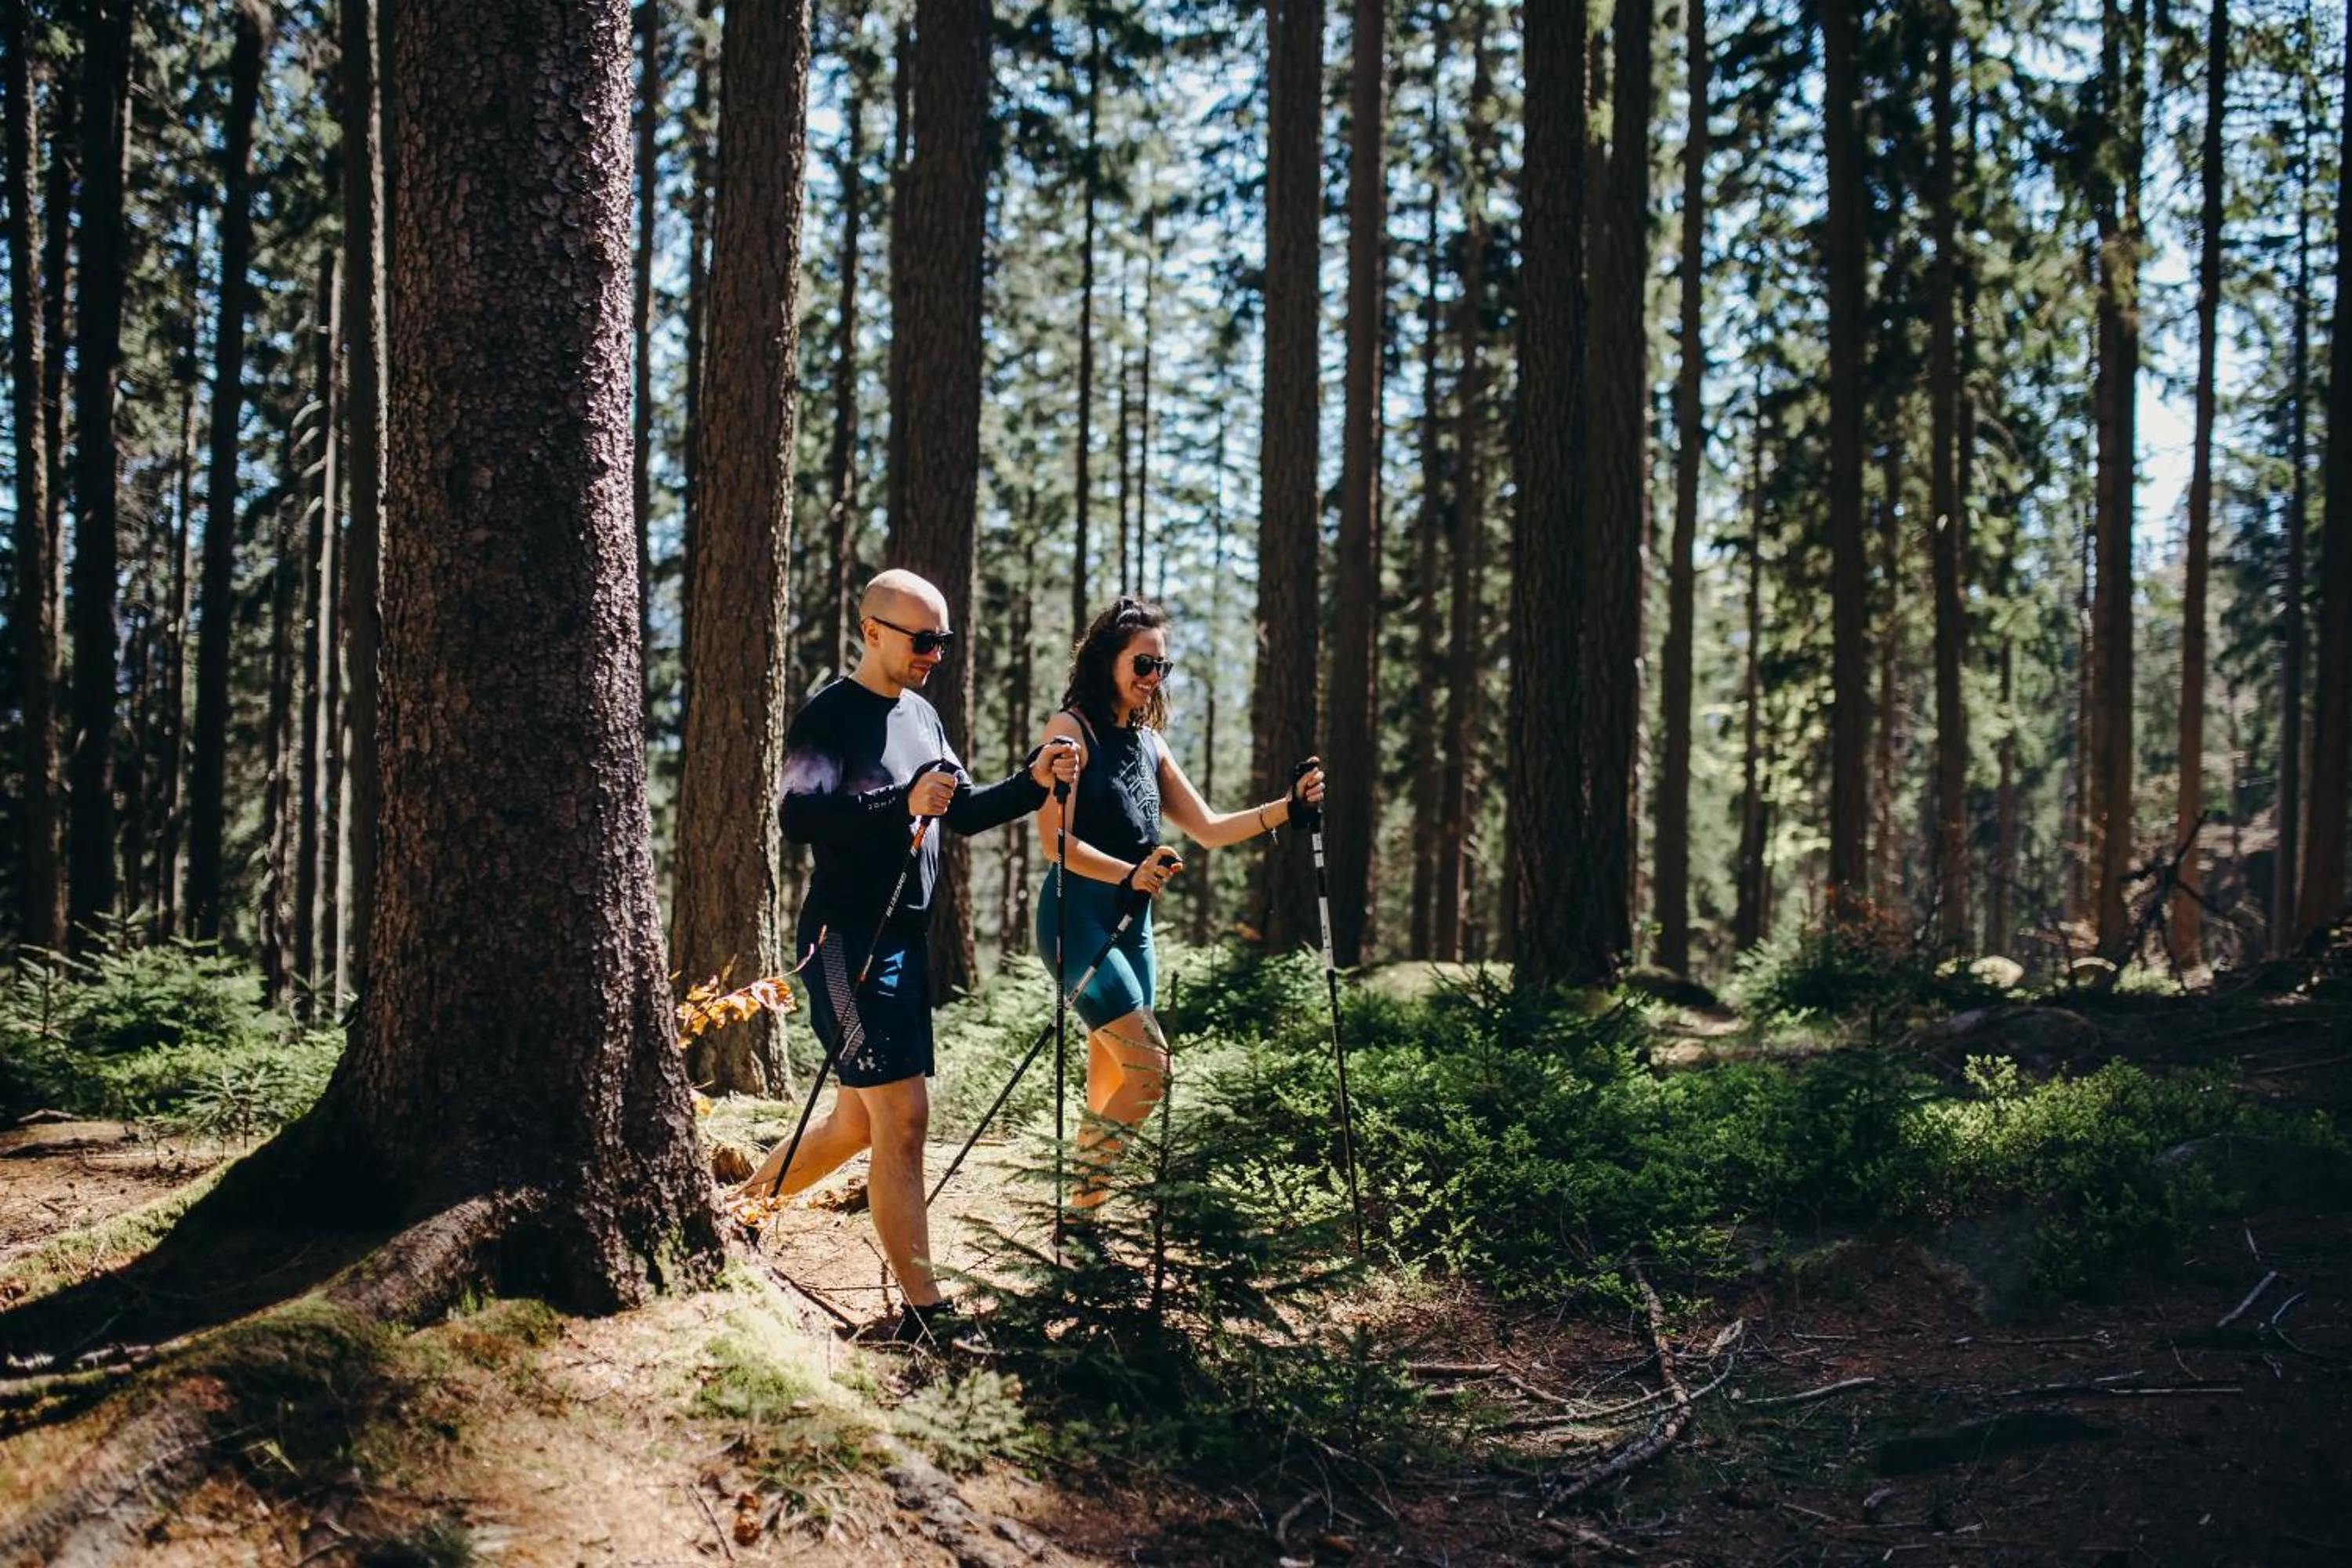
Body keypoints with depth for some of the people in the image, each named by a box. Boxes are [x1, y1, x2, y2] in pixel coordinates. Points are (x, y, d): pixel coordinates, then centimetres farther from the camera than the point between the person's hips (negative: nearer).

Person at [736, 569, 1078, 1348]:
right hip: (847, 940, -9)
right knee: (903, 1115, -12)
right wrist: (902, 804, -34)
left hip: (903, 939, 9)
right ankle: (923, 1310, -8)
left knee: (859, 1119, 16)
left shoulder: (921, 715, 15)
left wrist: (1032, 781, 2)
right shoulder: (830, 715, -11)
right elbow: (798, 817, -24)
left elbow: (962, 813, 19)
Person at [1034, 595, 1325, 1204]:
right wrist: (1128, 874, -29)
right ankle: (1078, 1194, -9)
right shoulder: (1072, 730, -8)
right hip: (1078, 919, -8)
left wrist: (1289, 806, 2)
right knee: (1150, 1067, -16)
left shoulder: (1149, 744, 15)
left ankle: (1092, 1196, 16)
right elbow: (1055, 840, -16)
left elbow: (1208, 829, 13)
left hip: (1131, 926, 8)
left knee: (1113, 1080, 9)